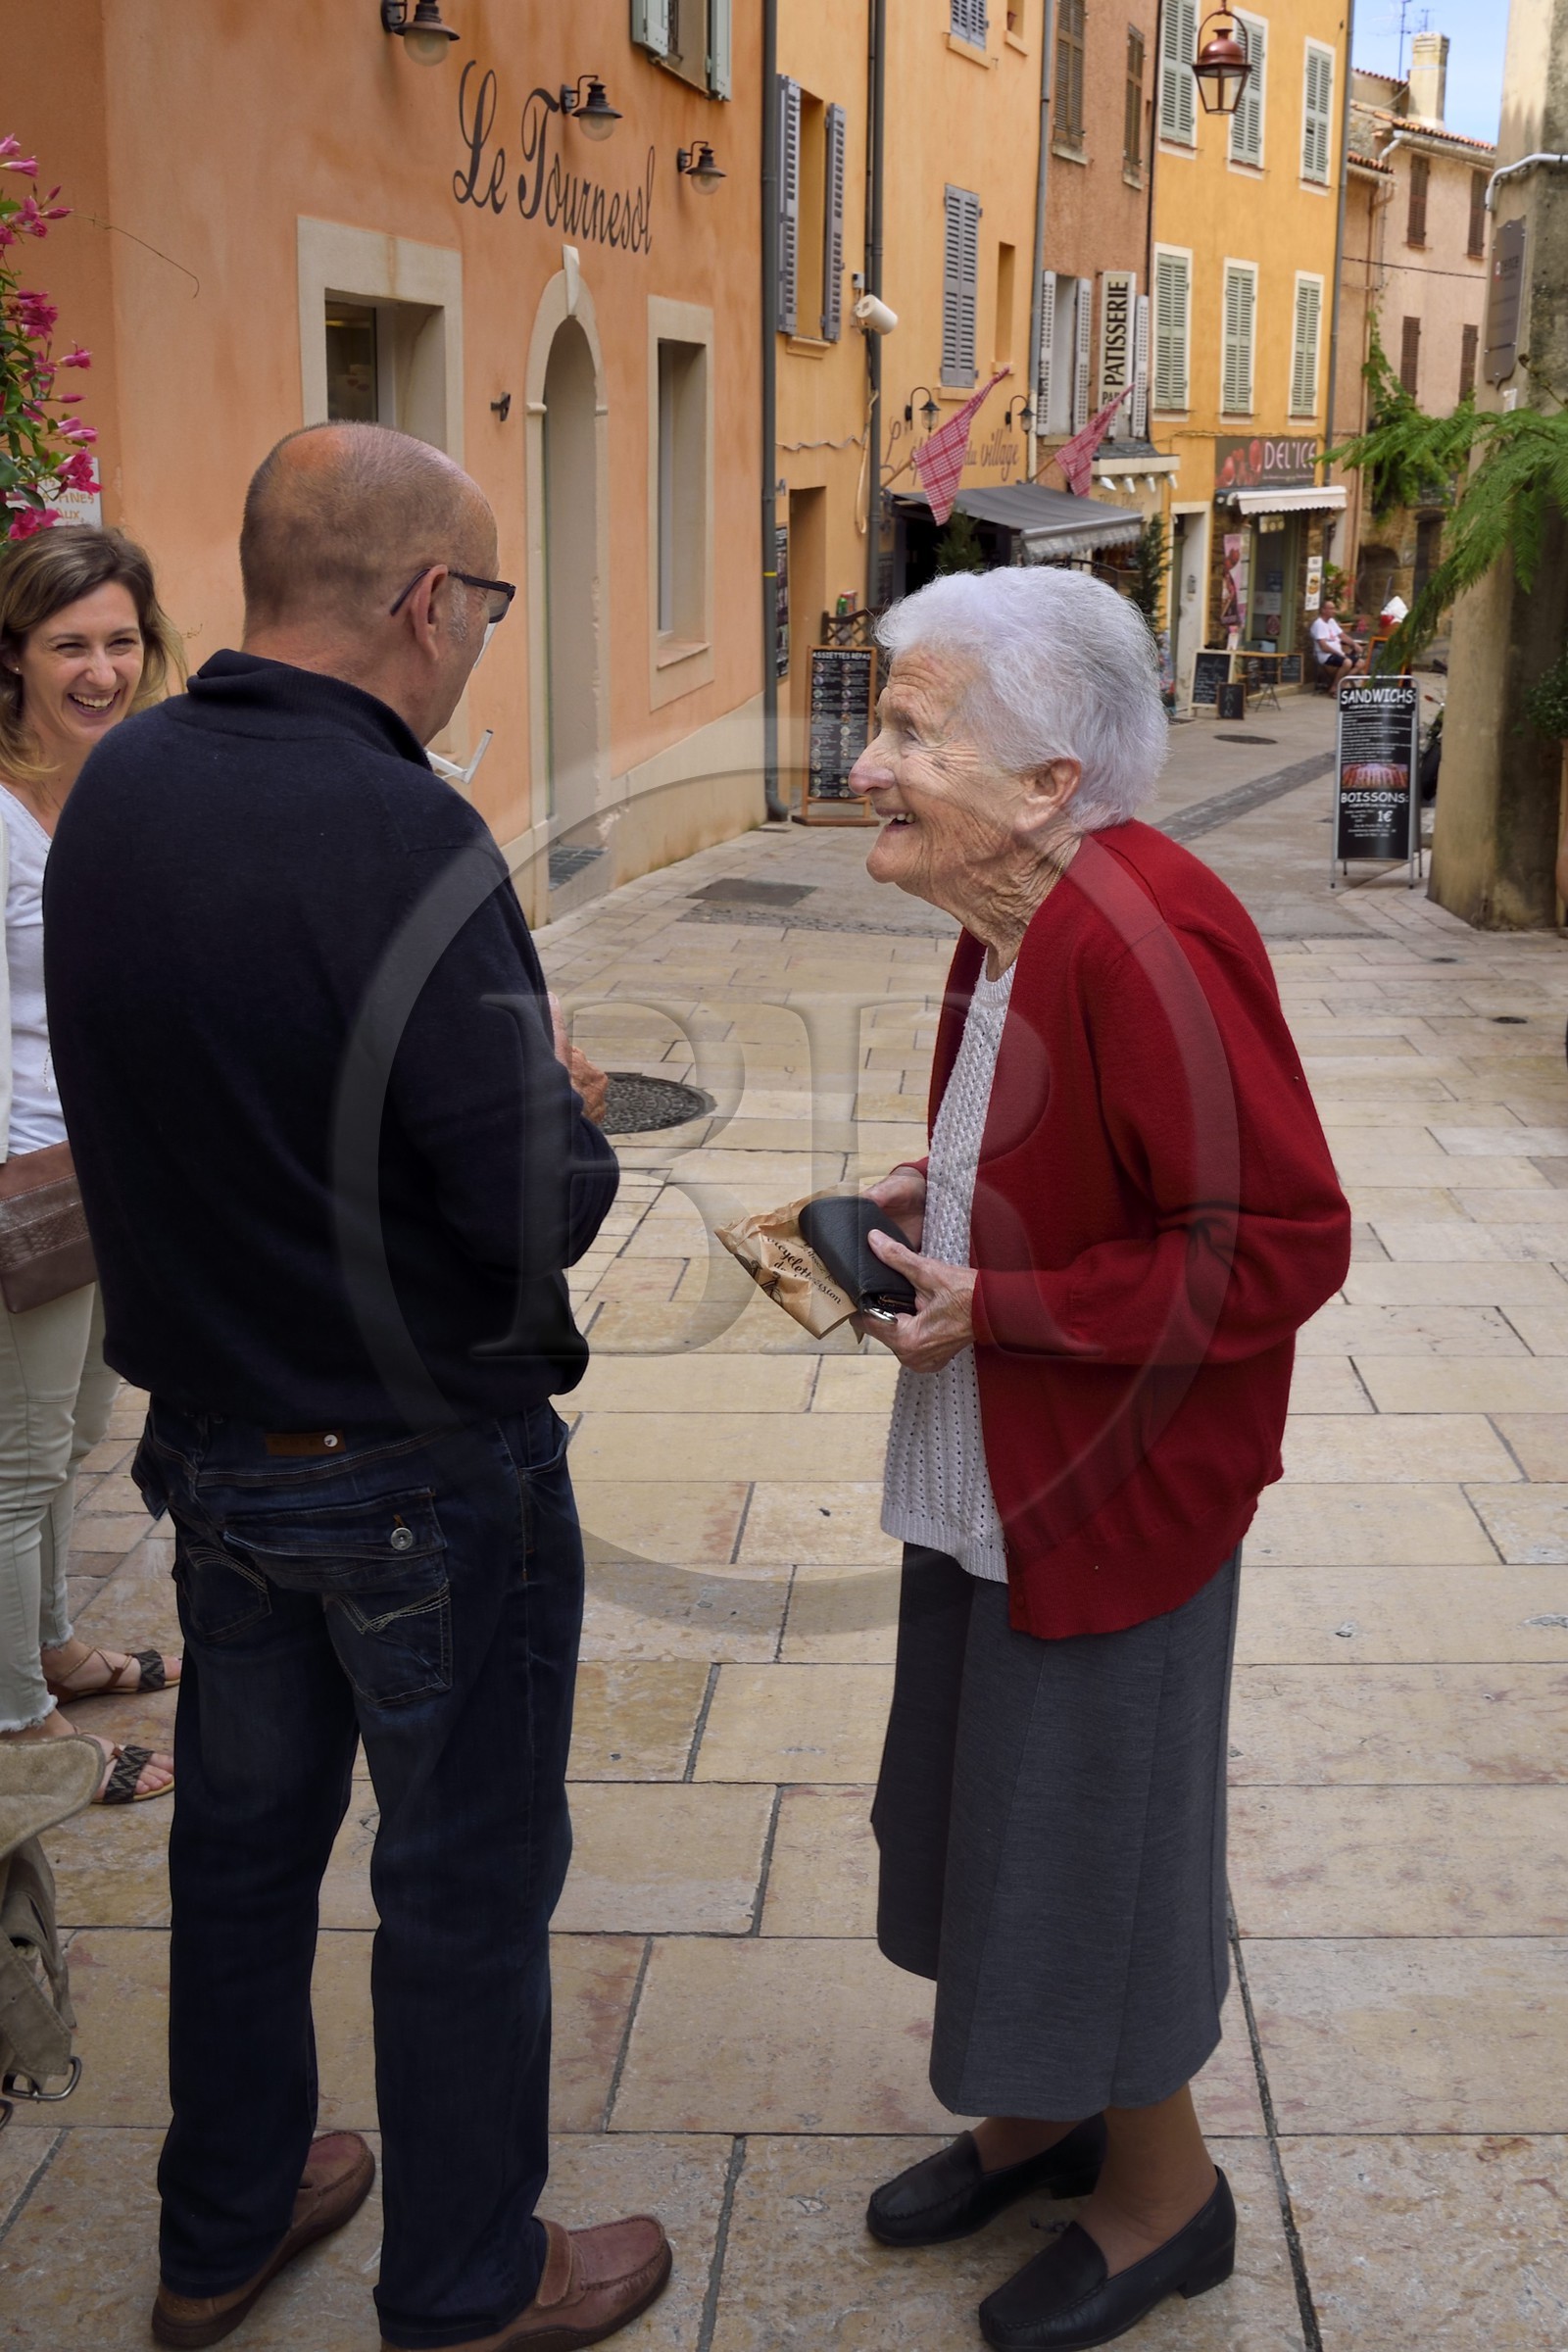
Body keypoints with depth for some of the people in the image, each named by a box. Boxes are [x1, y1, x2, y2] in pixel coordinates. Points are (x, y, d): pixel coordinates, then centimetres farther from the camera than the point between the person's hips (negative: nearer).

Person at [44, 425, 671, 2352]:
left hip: (212, 1434, 7)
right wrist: (568, 1107, -3)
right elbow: (541, 1206, -25)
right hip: (428, 1473, -7)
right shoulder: (399, 840, -26)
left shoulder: (117, 789, -3)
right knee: (465, 1883, 12)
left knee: (243, 1833, 22)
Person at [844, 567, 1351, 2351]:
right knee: (981, 1803, 22)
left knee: (1090, 1837, 8)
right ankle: (1040, 2116, 45)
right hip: (987, 1481, 9)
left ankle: (1162, 2190, 33)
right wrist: (927, 1204, 2)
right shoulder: (1014, 923, 3)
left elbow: (1282, 1245, -27)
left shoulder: (1144, 944, -27)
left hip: (1110, 1500, -9)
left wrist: (997, 1307, -24)